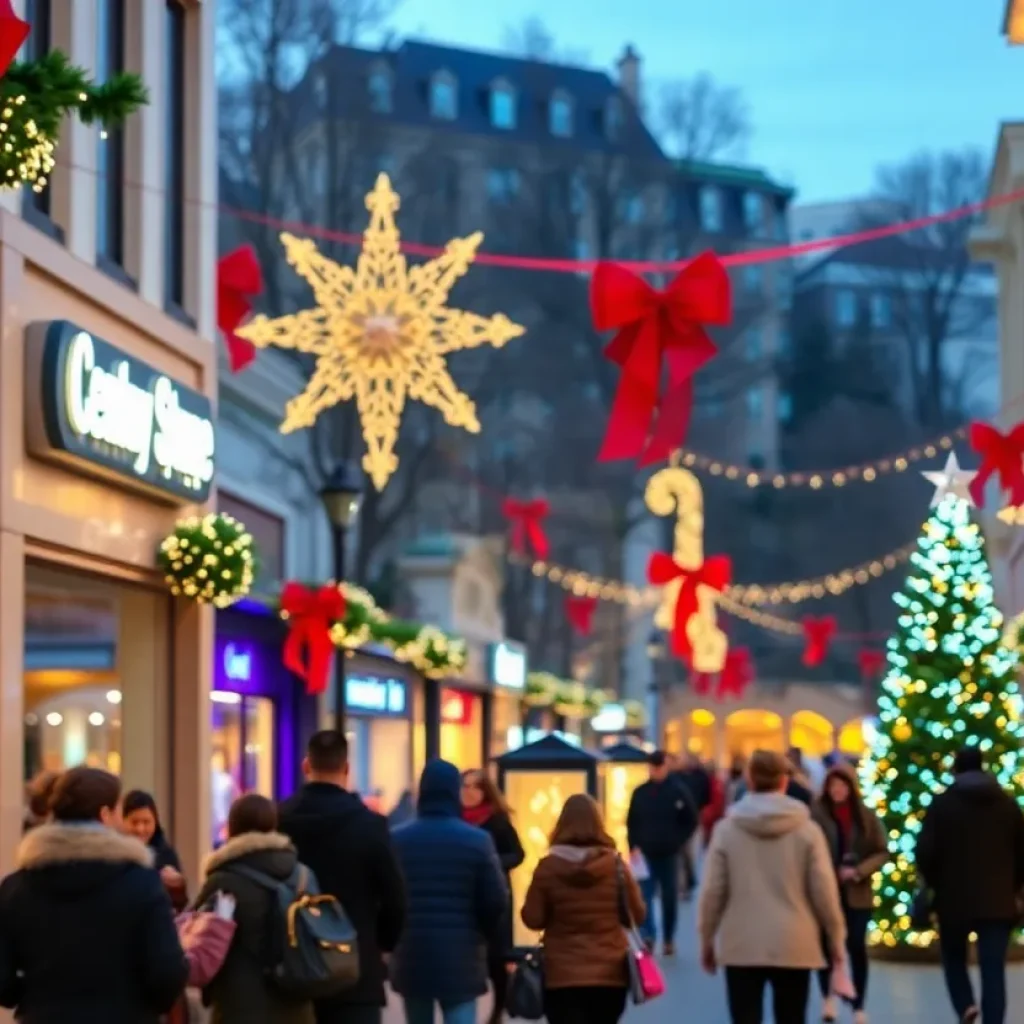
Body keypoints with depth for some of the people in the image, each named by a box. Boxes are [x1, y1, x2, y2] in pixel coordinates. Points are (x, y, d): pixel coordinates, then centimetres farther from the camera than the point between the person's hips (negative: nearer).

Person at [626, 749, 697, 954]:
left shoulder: (679, 792, -3)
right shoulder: (640, 793, 3)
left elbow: (691, 822, 2)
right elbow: (631, 823, 8)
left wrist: (677, 843, -4)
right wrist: (634, 847, -2)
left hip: (669, 854, -1)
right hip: (646, 854, 1)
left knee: (670, 898, 9)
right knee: (645, 896, -12)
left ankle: (668, 939, 20)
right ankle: (647, 936, -20)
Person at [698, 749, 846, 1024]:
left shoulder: (727, 828, -1)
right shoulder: (806, 829, -2)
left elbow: (712, 890, 0)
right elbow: (824, 889, -2)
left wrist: (706, 938, 11)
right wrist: (836, 937, 10)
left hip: (742, 946, 0)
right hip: (794, 945, 0)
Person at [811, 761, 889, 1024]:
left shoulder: (866, 816, 1)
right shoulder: (816, 814, -7)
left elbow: (882, 852, 2)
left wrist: (858, 871, -11)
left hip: (857, 893, 1)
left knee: (856, 946, 1)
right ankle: (828, 997, 24)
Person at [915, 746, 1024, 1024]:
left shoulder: (942, 803, -3)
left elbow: (924, 853, -8)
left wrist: (937, 884, 8)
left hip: (955, 898, -1)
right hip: (998, 901, 1)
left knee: (954, 959, 18)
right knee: (993, 972, -1)